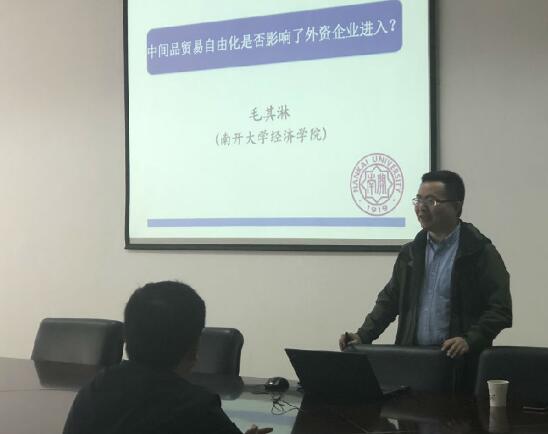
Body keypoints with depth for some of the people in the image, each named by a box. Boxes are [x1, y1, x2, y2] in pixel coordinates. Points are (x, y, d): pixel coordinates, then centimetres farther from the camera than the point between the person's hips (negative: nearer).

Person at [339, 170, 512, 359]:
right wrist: (362, 336, 6)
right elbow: (389, 300, 18)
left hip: (457, 359, -4)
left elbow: (501, 310, -7)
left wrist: (469, 341, -19)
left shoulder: (481, 252, -3)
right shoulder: (411, 252, 14)